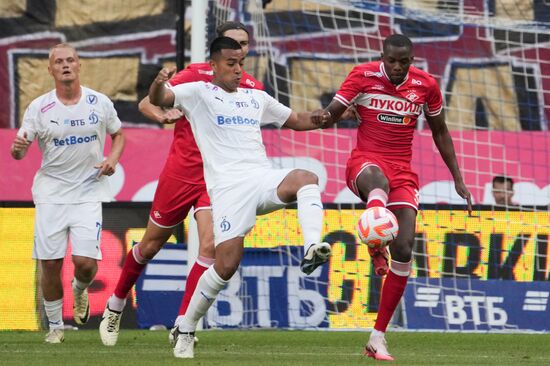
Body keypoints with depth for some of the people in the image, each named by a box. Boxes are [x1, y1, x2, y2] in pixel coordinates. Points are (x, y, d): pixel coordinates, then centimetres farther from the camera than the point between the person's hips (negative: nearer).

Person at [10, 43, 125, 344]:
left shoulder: (99, 102, 0)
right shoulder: (39, 107, -3)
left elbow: (118, 134, 15)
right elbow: (19, 151, -4)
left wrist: (113, 158, -4)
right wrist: (18, 147, -28)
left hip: (88, 192, 0)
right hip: (51, 192, 0)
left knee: (85, 261, -12)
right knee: (50, 262, -2)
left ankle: (80, 290, 25)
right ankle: (55, 326, 17)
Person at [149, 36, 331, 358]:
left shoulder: (256, 98, 25)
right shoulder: (199, 93, 9)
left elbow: (298, 121, 33)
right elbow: (158, 100, -4)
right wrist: (159, 83, -29)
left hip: (263, 179, 4)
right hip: (228, 185, -4)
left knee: (306, 178, -30)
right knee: (227, 265, -13)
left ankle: (312, 248, -48)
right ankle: (185, 331, 5)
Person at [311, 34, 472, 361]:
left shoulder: (426, 85, 3)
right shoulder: (363, 76, -4)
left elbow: (440, 131, 16)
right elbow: (333, 112, -5)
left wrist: (458, 179, 14)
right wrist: (323, 116, -31)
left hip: (403, 171, 3)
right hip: (366, 162, -3)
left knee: (404, 249, -9)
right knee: (378, 180, -43)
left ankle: (378, 337, -2)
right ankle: (375, 244, -60)